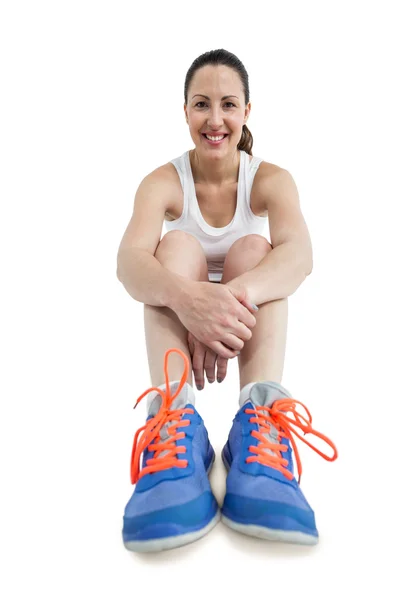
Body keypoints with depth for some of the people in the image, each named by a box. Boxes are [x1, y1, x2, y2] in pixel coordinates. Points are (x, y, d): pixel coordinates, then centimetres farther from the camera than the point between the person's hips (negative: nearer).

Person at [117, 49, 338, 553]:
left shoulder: (271, 180, -9)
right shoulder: (163, 182, -10)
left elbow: (299, 253, -31)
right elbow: (129, 260, -31)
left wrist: (237, 294, -51)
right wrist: (186, 296, -53)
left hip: (250, 323, 1)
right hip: (178, 321, 0)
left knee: (253, 247, -25)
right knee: (178, 244, -25)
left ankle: (260, 418, -45)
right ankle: (174, 415, -46)